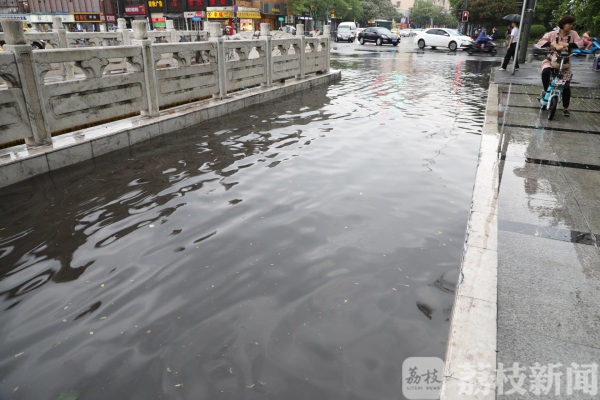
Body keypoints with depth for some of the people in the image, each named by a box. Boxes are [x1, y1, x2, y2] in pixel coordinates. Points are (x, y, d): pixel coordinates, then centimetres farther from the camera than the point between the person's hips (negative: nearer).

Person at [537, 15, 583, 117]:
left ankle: (566, 108, 9)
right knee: (545, 71, -39)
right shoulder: (552, 34, -5)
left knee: (566, 86, -11)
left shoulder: (573, 34, 0)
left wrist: (567, 44, -26)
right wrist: (552, 44, -32)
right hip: (551, 61, -1)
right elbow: (541, 42, -17)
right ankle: (545, 90, -9)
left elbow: (581, 42, -13)